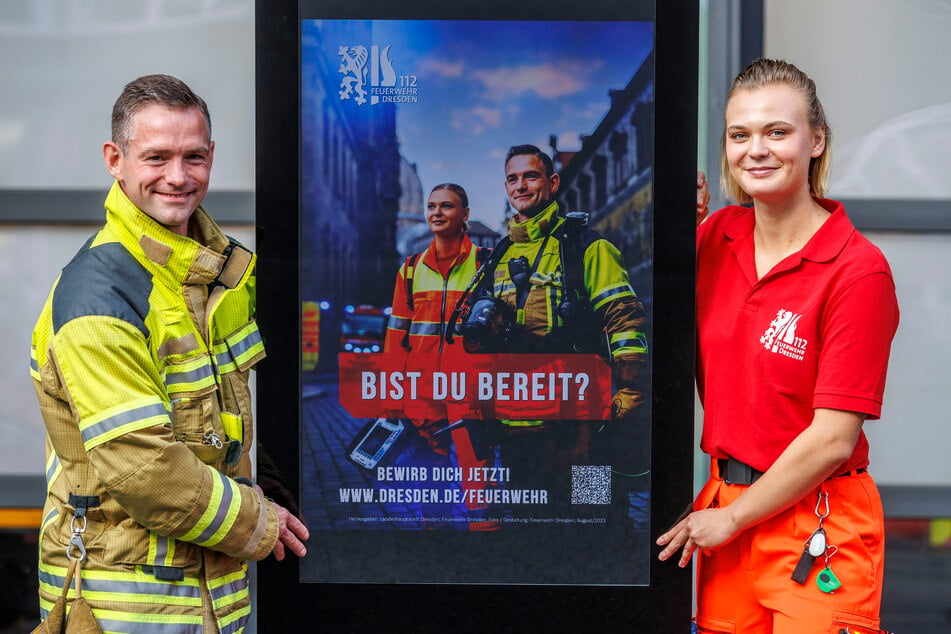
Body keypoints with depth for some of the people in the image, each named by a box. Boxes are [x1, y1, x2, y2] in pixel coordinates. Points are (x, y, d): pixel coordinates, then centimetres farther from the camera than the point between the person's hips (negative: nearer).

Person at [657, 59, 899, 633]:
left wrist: (730, 519, -7)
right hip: (725, 511, 5)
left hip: (818, 529, -5)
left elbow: (833, 438, -16)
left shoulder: (859, 269, -14)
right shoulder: (716, 237, 2)